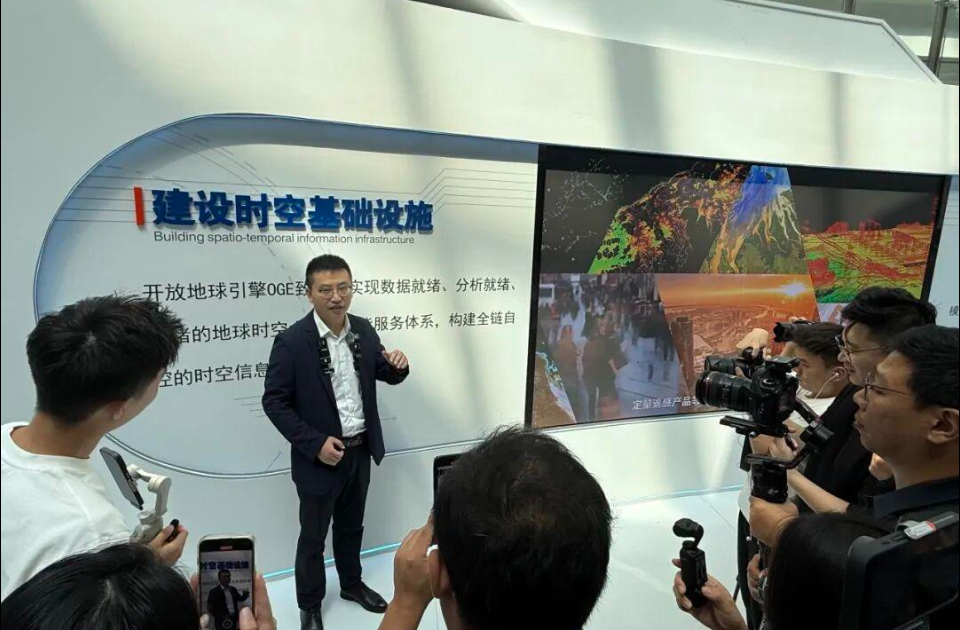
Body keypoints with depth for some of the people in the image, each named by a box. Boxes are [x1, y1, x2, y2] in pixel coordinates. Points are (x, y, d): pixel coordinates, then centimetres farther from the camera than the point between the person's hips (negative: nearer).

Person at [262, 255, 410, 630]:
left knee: (351, 526, 24)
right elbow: (274, 402, -15)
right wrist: (315, 444, -20)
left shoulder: (364, 330, -3)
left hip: (361, 451, 5)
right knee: (313, 536, 13)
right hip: (320, 457, -5)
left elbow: (384, 374, 9)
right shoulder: (292, 342, -19)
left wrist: (398, 366, -15)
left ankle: (351, 584, 46)